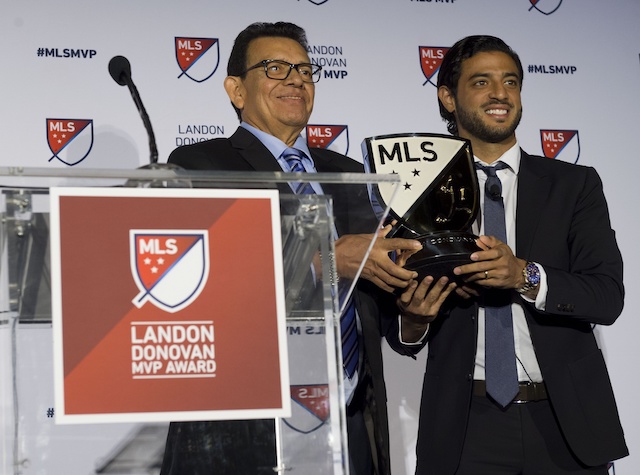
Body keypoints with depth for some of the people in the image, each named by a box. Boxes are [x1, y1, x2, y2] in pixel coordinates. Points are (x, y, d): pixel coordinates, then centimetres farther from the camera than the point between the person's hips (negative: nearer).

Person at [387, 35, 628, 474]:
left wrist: (525, 276, -23)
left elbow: (608, 296, -8)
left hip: (565, 422, 1)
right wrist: (413, 320, -19)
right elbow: (402, 338, 4)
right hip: (464, 426, -1)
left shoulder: (575, 185, 4)